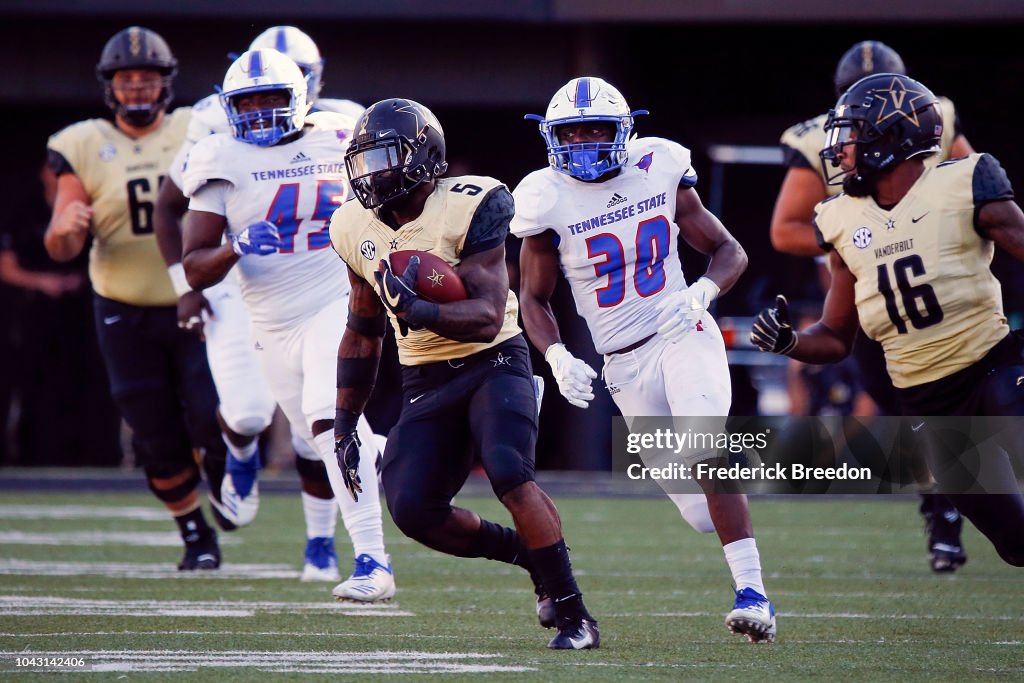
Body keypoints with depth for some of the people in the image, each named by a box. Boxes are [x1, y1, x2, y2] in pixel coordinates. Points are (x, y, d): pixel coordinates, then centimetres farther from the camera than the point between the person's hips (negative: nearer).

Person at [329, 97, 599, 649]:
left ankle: (573, 615, -16)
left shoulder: (468, 207, -17)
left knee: (509, 473, -28)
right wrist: (344, 424, 16)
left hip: (493, 362, -5)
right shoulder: (356, 229, 3)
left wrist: (419, 311, -42)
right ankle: (532, 555, 13)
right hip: (425, 381, 6)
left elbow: (488, 317, -25)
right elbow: (362, 332, 17)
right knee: (413, 511, -12)